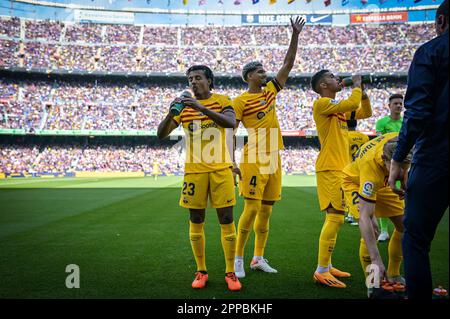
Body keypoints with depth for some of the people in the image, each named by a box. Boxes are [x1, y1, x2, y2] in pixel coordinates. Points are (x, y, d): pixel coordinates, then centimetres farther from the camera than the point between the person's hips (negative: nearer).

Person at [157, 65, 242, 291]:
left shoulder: (222, 100, 2)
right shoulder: (184, 106, 7)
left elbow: (231, 123, -20)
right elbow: (161, 134, 0)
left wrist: (201, 108, -29)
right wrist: (171, 113, -18)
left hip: (221, 168, -2)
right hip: (194, 170, 2)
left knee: (226, 220, 0)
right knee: (196, 221, 6)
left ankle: (230, 272, 11)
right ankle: (201, 271, 19)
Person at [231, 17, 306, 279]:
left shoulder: (270, 92, 15)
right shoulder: (241, 101, -4)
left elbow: (288, 65, 16)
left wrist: (295, 36, 11)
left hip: (274, 161, 7)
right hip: (254, 161, -7)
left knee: (266, 211, 9)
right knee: (252, 209, -8)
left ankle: (258, 258, 18)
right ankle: (238, 259, 4)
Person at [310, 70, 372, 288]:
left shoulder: (340, 107, 19)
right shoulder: (321, 103, -9)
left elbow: (365, 112, 26)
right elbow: (352, 103, -21)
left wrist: (362, 91, 14)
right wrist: (356, 85, -3)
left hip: (341, 169, 10)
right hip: (330, 169, -10)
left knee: (334, 218, 12)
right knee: (335, 217, -14)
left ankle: (326, 266, 20)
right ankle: (321, 271, -9)